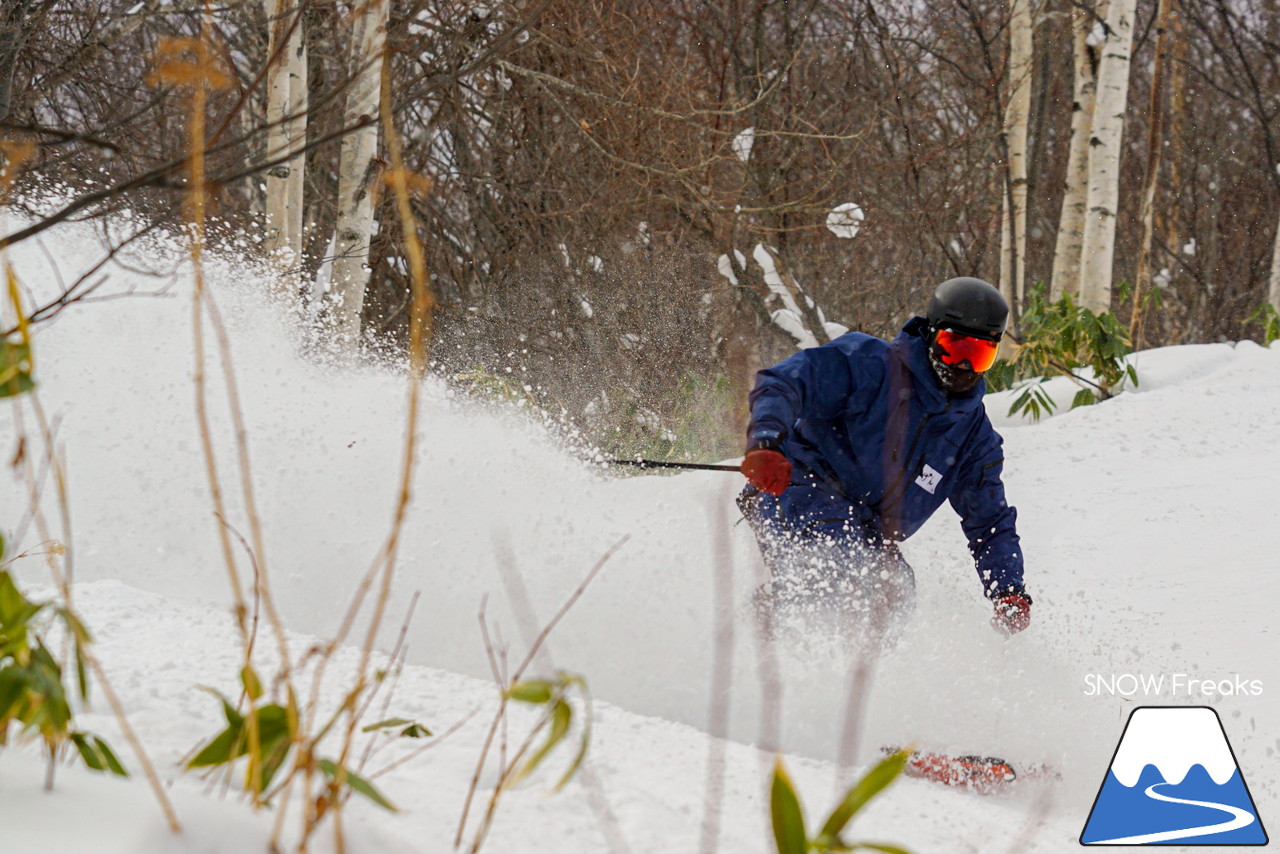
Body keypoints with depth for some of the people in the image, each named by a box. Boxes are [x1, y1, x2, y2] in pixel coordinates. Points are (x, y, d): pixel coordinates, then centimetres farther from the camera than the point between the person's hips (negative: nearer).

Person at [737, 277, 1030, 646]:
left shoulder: (975, 437, 14)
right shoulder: (870, 363, -5)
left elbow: (990, 524, 19)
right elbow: (782, 383, -13)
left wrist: (1008, 593, 1)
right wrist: (766, 442, -34)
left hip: (864, 537, 7)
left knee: (895, 588, -22)